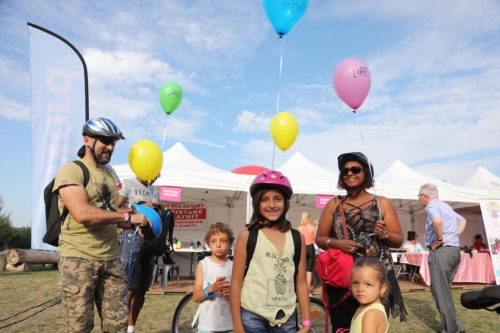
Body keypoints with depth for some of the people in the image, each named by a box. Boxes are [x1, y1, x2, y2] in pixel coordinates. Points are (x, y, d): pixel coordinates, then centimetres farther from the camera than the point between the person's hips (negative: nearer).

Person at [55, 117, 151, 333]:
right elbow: (83, 214, -24)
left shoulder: (109, 174, 16)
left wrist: (135, 225, 2)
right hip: (78, 258, -6)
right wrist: (128, 216, -19)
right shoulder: (71, 170, -9)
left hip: (110, 259, 7)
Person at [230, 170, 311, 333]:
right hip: (252, 317, -2)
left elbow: (301, 283, 5)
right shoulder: (247, 236, -5)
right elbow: (236, 283, -4)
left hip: (286, 319, 3)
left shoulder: (297, 238, 2)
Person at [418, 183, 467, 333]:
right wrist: (454, 235, 19)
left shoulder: (432, 206, -11)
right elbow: (462, 220, 33)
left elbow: (437, 221, -34)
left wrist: (439, 239, -19)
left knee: (440, 291, -1)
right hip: (454, 250, 10)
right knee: (444, 290, 17)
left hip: (441, 251, -9)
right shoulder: (445, 205, 18)